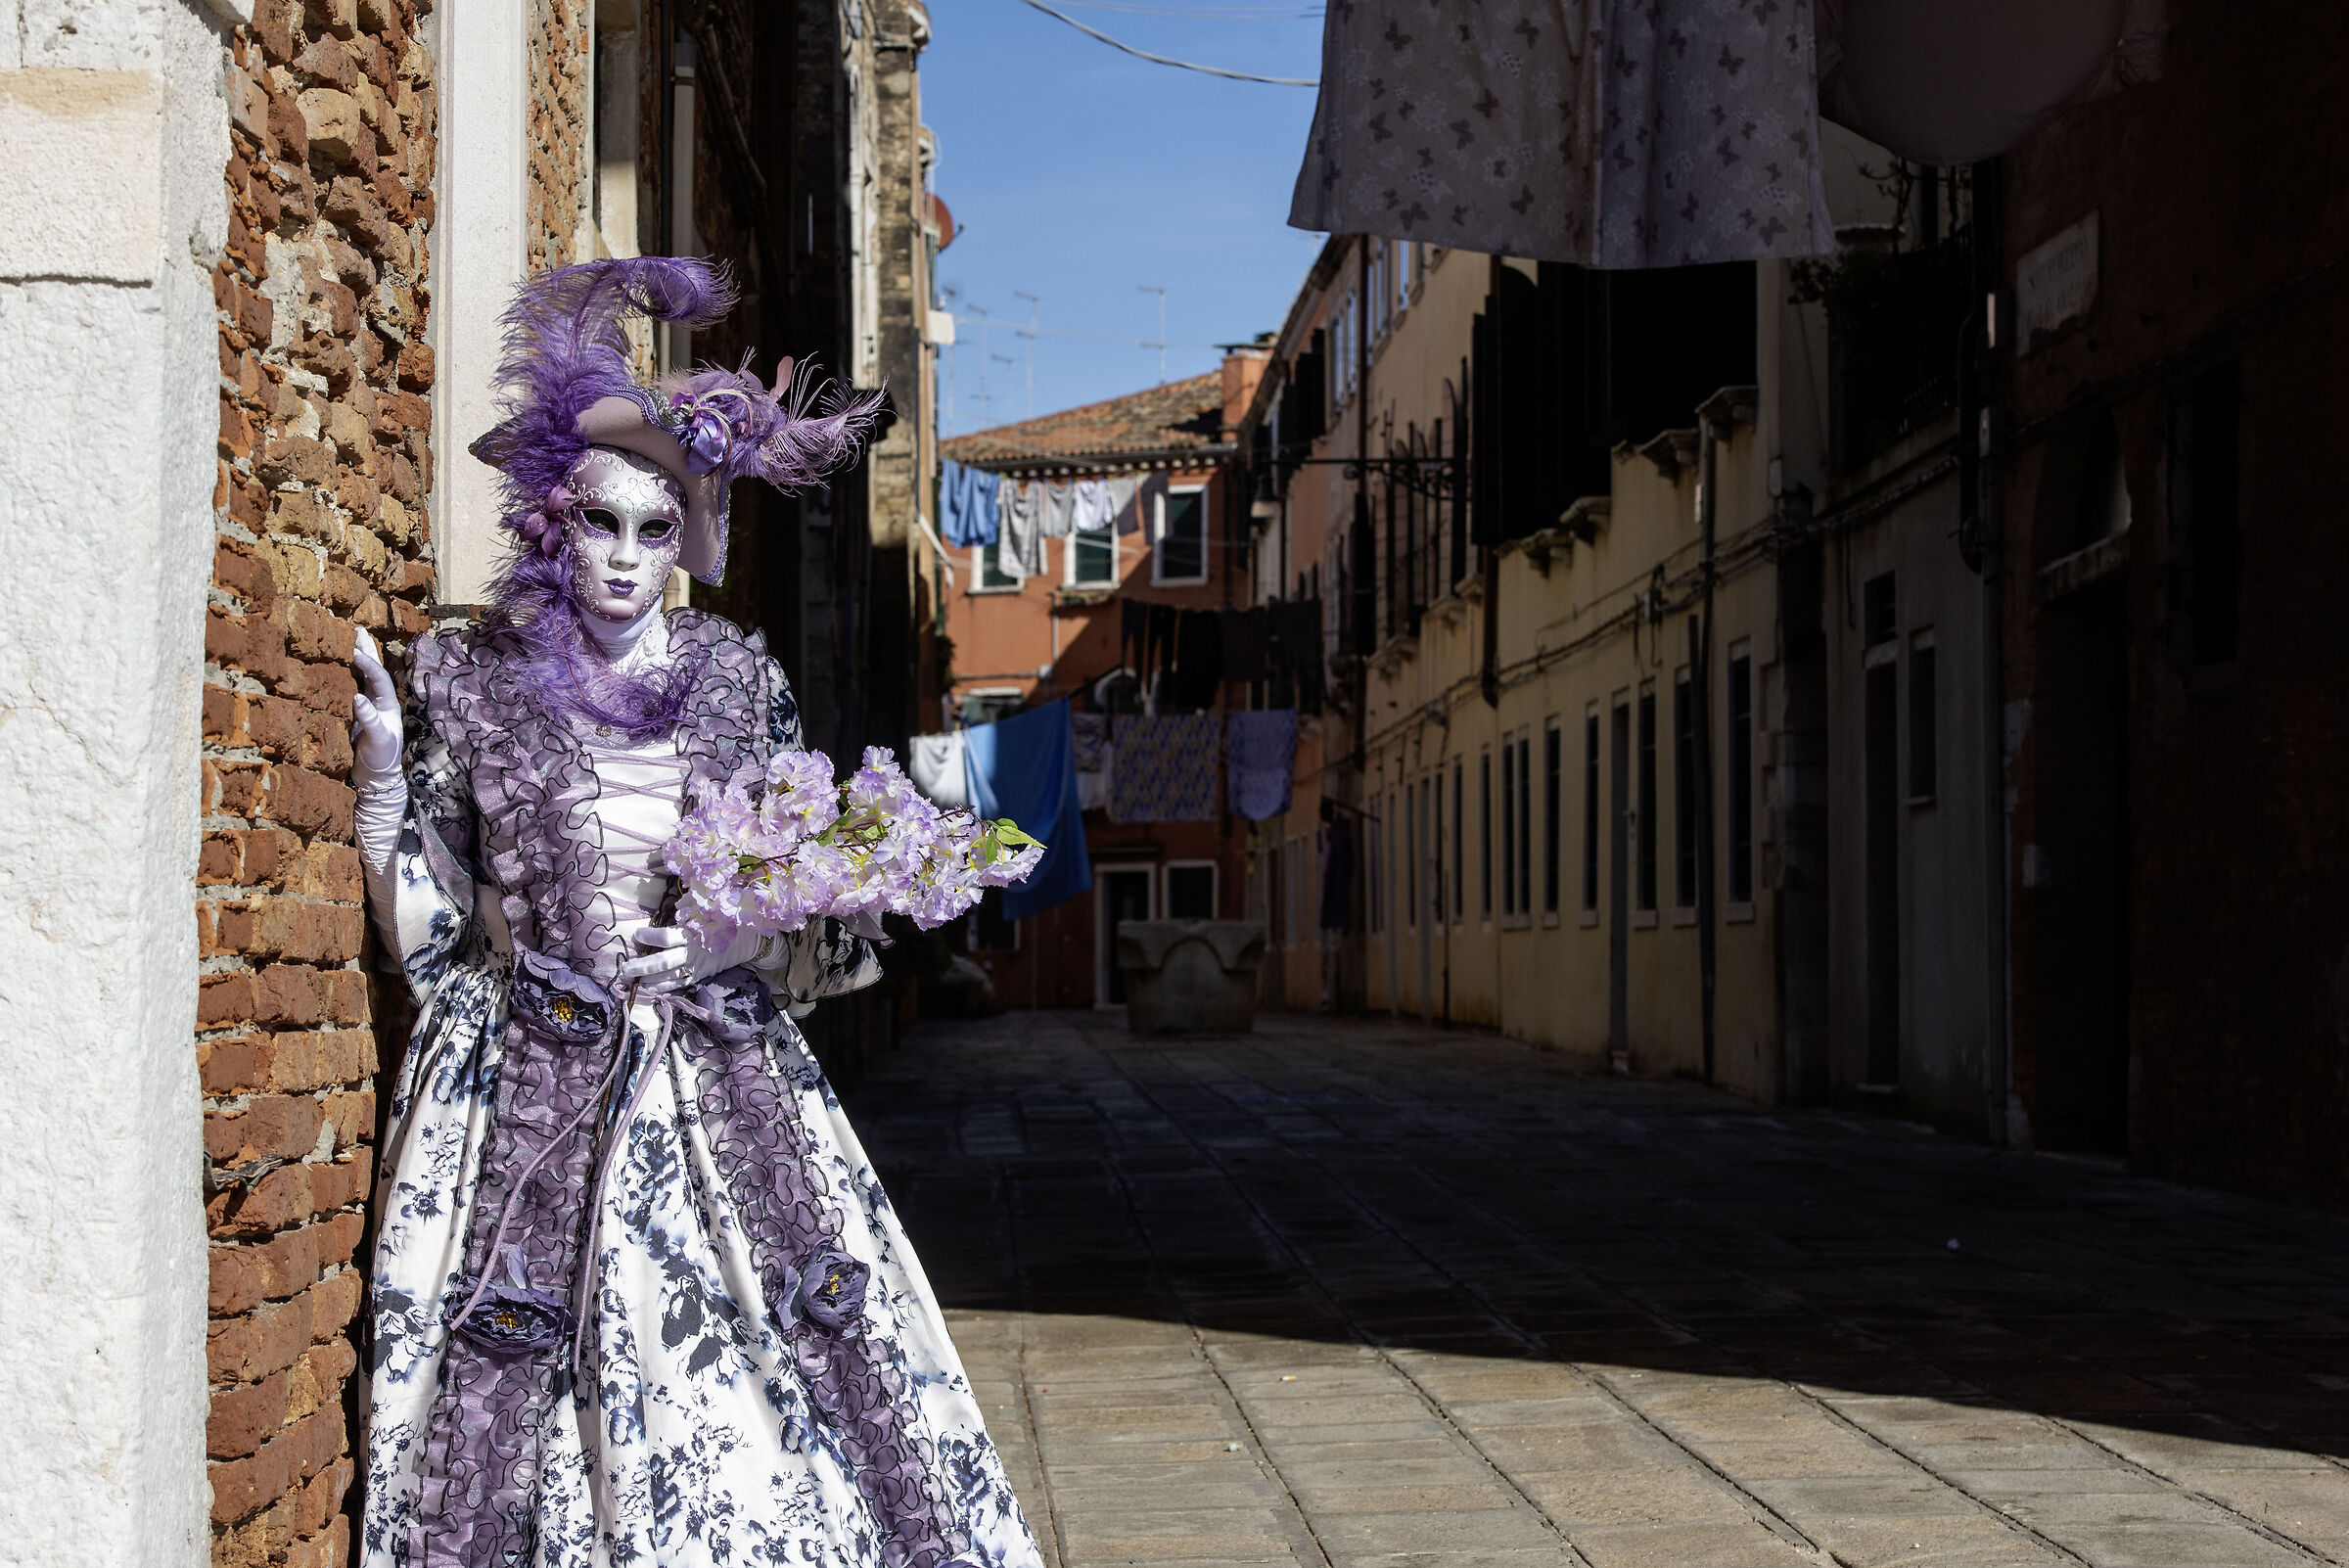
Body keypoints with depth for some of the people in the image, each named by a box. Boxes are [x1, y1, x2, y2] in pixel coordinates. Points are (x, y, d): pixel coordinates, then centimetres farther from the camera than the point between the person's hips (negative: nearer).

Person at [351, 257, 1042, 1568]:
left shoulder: (742, 685, 7)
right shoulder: (469, 683, 3)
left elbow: (808, 933, 11)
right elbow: (427, 933, 3)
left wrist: (741, 942, -9)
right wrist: (384, 773, -7)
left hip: (722, 1101, 1)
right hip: (527, 1104, -1)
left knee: (774, 1433, -3)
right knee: (525, 1416, -3)